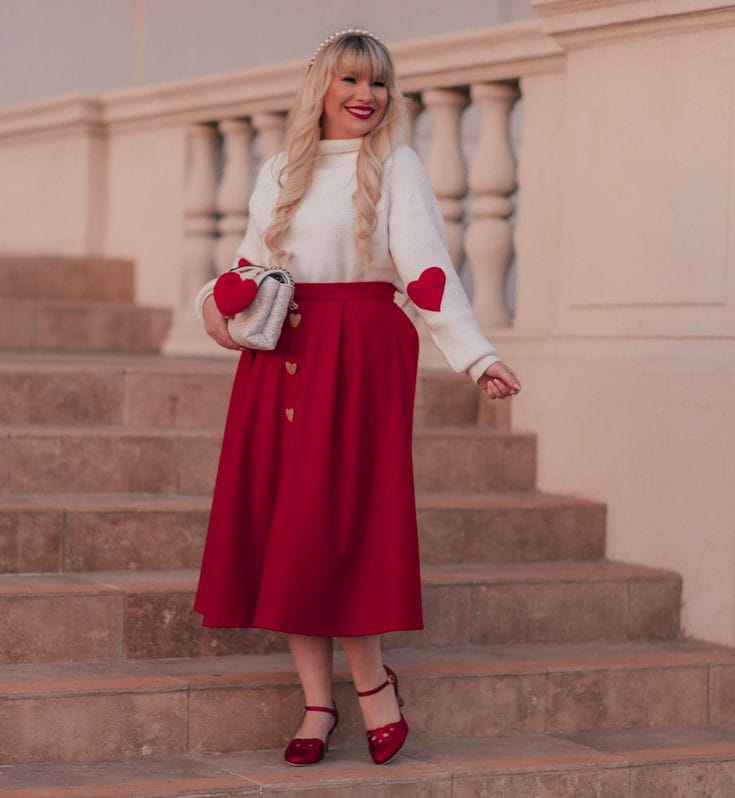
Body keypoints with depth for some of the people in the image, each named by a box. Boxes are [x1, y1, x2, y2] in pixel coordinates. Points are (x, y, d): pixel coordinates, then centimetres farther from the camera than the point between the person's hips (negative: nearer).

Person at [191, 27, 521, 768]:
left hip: (361, 358, -4)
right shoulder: (280, 171, 15)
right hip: (280, 357, 5)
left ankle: (372, 679, 9)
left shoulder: (396, 166, 0)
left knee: (329, 526, -10)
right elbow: (250, 264, 20)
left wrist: (478, 357, -20)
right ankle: (317, 700, 8)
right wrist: (216, 303, -2)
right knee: (280, 528, 0)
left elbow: (428, 269, -9)